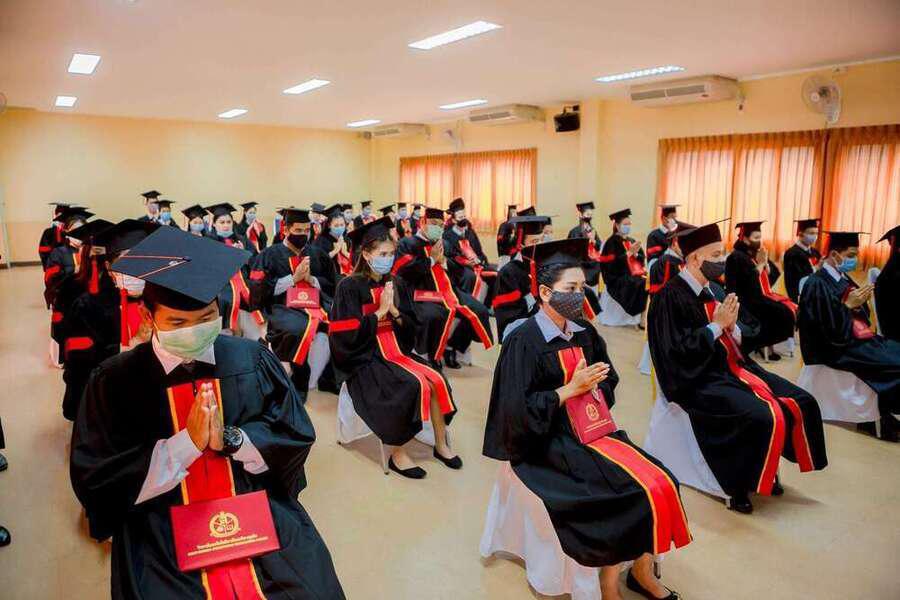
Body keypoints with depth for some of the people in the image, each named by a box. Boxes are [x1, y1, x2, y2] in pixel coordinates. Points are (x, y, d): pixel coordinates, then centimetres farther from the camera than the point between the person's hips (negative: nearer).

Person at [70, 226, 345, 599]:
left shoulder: (253, 360, 0)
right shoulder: (114, 381, -3)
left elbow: (297, 436, 3)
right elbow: (94, 479, -5)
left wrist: (230, 439, -14)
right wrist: (186, 443, -16)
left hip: (263, 519, 1)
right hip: (161, 538, 0)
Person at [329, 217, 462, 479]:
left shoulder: (397, 285, 7)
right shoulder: (349, 287, -9)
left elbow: (411, 329, 8)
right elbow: (347, 337, -15)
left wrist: (394, 311, -11)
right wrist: (379, 311, -16)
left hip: (396, 353, 6)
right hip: (365, 360, -5)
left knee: (436, 381, -16)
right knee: (414, 386, -26)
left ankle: (441, 445, 1)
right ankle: (397, 455, -10)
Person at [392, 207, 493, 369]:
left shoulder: (442, 244, 20)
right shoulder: (407, 244, 0)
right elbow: (405, 271, -16)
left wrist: (443, 261, -1)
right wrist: (431, 260, -10)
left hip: (445, 290, 7)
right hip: (420, 293, -7)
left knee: (478, 312, -5)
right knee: (435, 316, -38)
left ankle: (451, 347, 7)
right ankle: (430, 355, -13)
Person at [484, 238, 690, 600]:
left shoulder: (584, 332, 7)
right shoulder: (524, 342, -14)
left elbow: (607, 383, 19)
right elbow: (518, 409, -17)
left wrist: (593, 387, -4)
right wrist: (570, 389, -18)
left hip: (592, 431, 7)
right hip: (550, 442, -7)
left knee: (658, 484, -9)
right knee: (629, 492, -18)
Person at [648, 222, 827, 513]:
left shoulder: (710, 290, 10)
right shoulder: (671, 296, -15)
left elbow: (733, 343, 16)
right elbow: (678, 351, -21)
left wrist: (731, 326, -7)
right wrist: (717, 325, -17)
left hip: (731, 367, 9)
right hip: (699, 379, -9)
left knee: (801, 403, 1)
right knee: (762, 418, -27)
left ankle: (768, 470, 17)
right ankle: (740, 487, -5)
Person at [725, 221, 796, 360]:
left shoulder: (757, 254, 13)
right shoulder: (736, 257, -11)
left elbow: (775, 275, 9)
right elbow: (748, 282, -21)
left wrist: (765, 262, -6)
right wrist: (760, 264, -14)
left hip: (763, 295, 8)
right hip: (747, 299, -8)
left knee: (792, 308, -7)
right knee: (783, 313, -20)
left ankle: (768, 342, -1)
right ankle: (763, 344, -4)